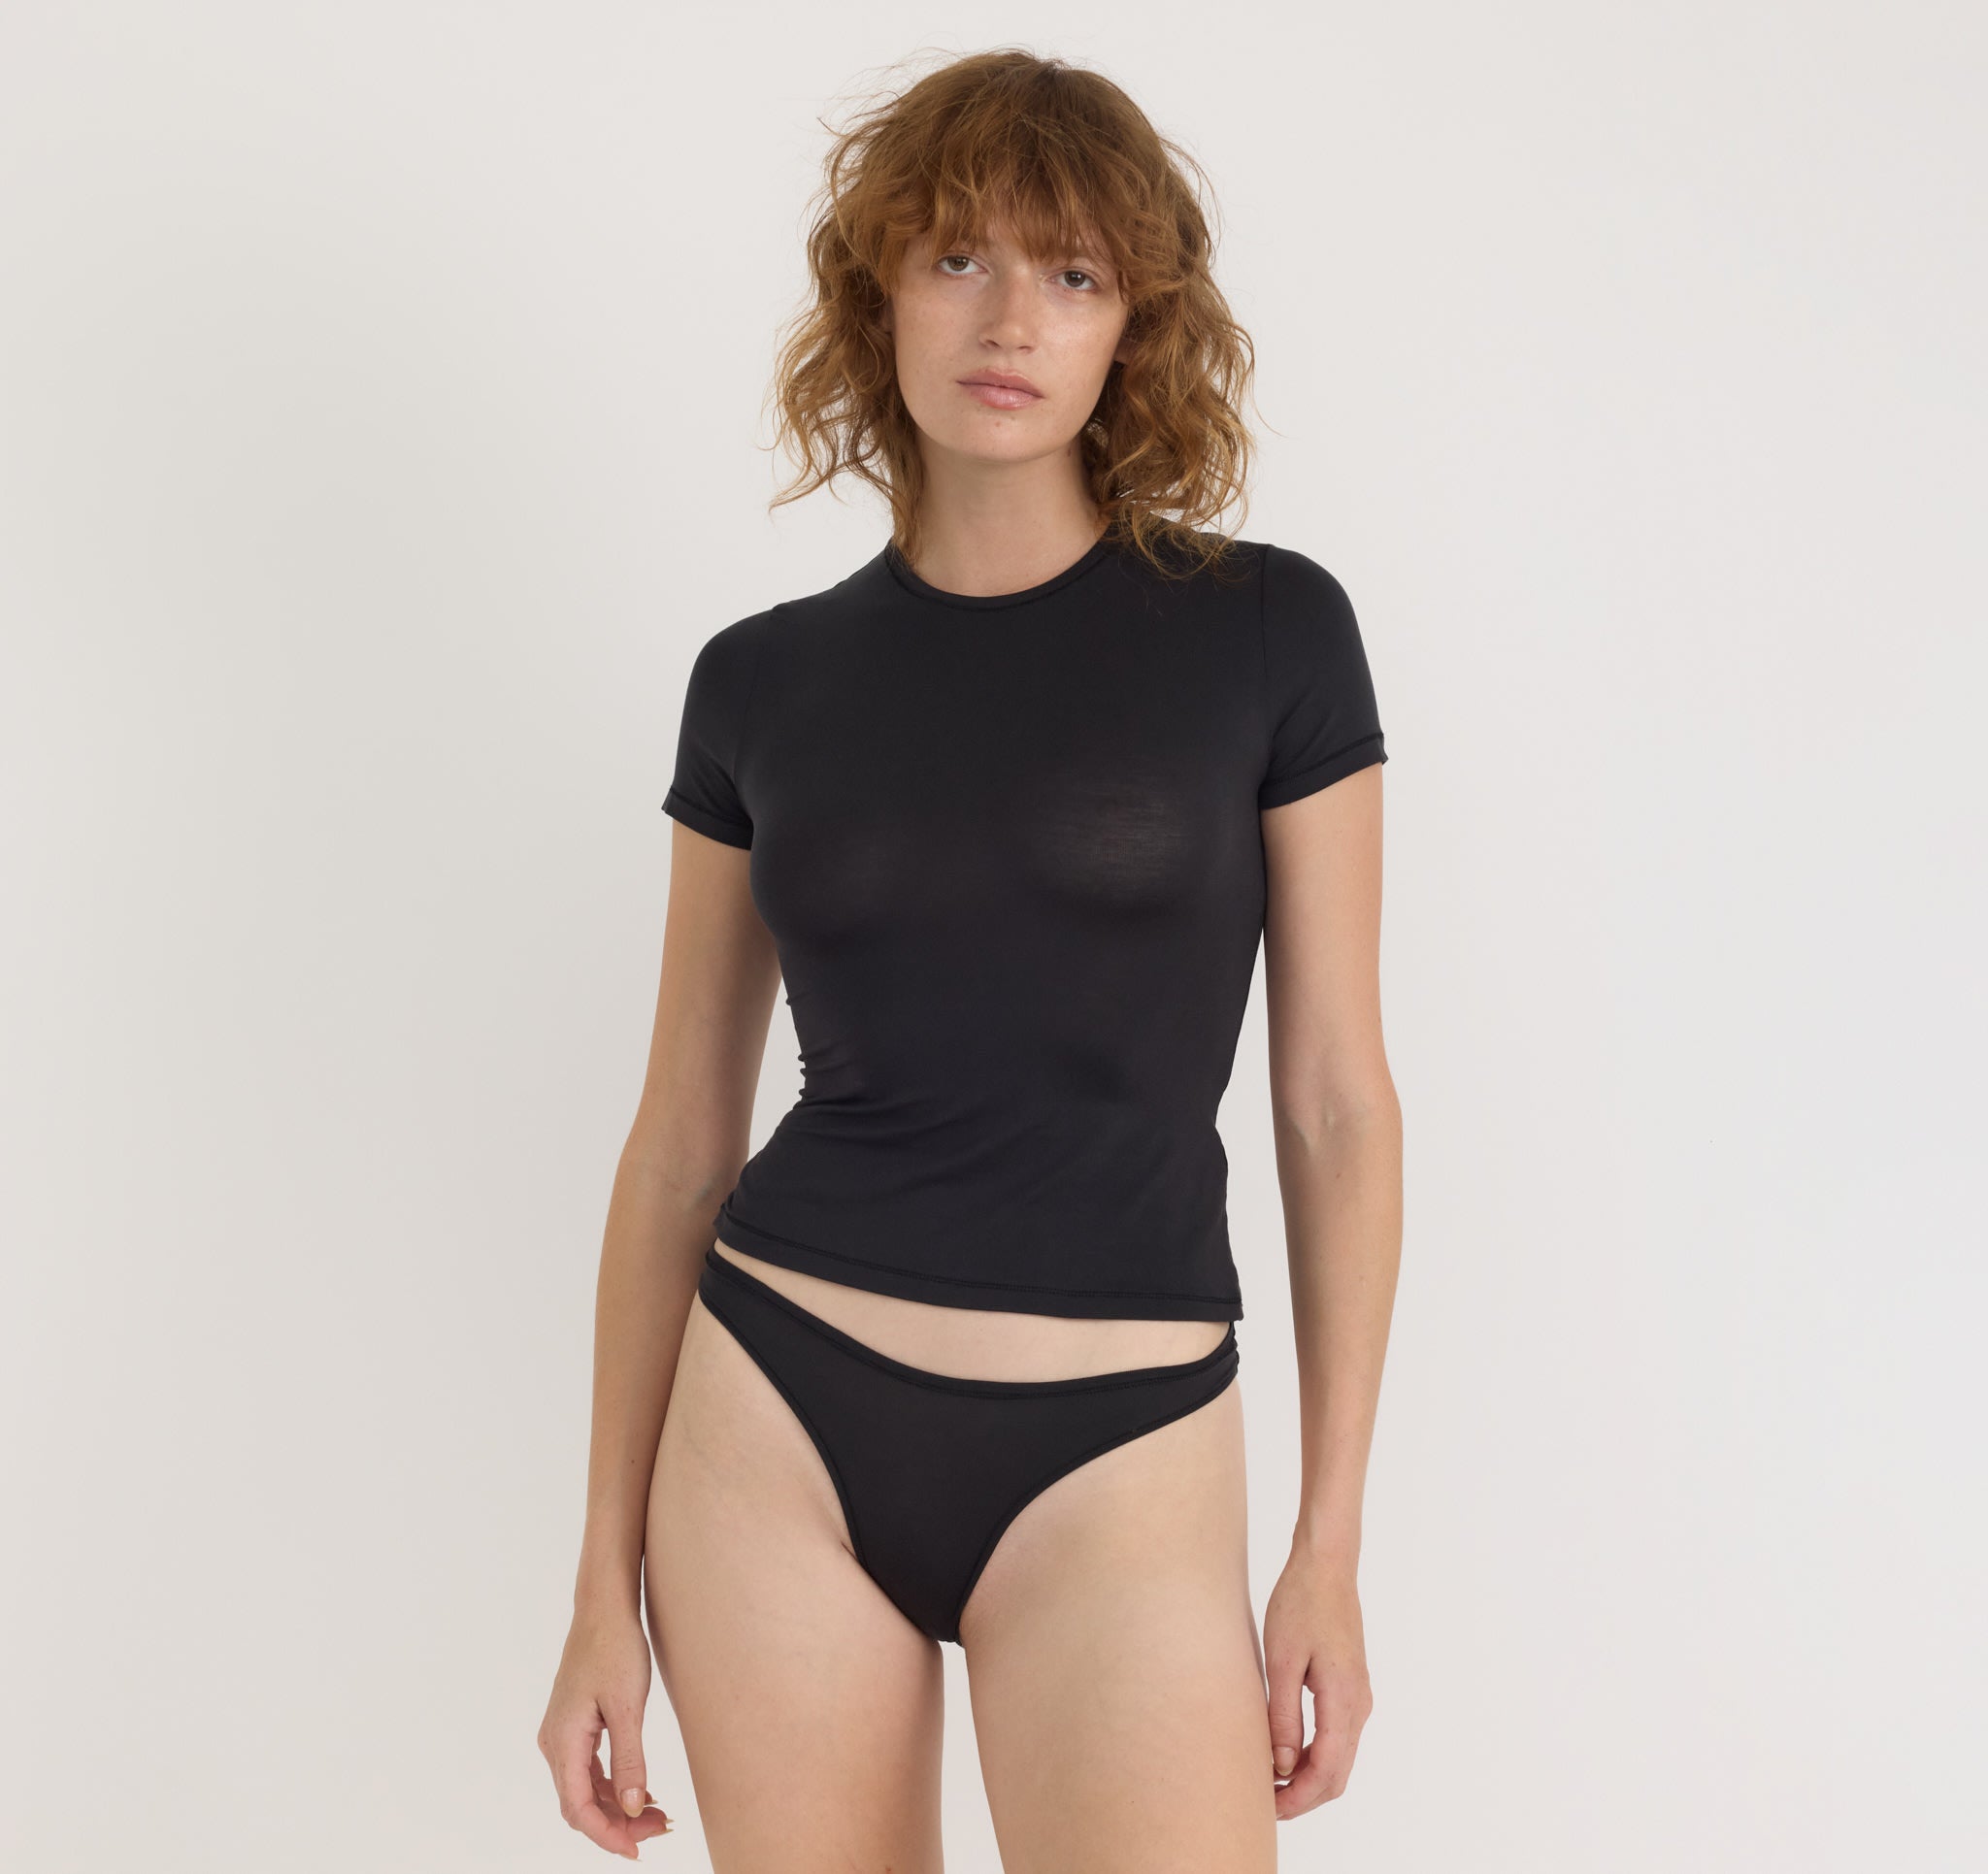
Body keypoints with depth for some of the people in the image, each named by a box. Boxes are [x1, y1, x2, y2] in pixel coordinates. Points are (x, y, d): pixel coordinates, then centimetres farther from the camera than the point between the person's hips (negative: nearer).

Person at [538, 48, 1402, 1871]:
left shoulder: (1267, 630, -3)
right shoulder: (763, 683, 3)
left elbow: (1336, 1101, 0)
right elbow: (681, 1140, 6)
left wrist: (1332, 1547, -1)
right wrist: (609, 1576, 6)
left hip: (1118, 1461, -2)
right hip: (778, 1425, 2)